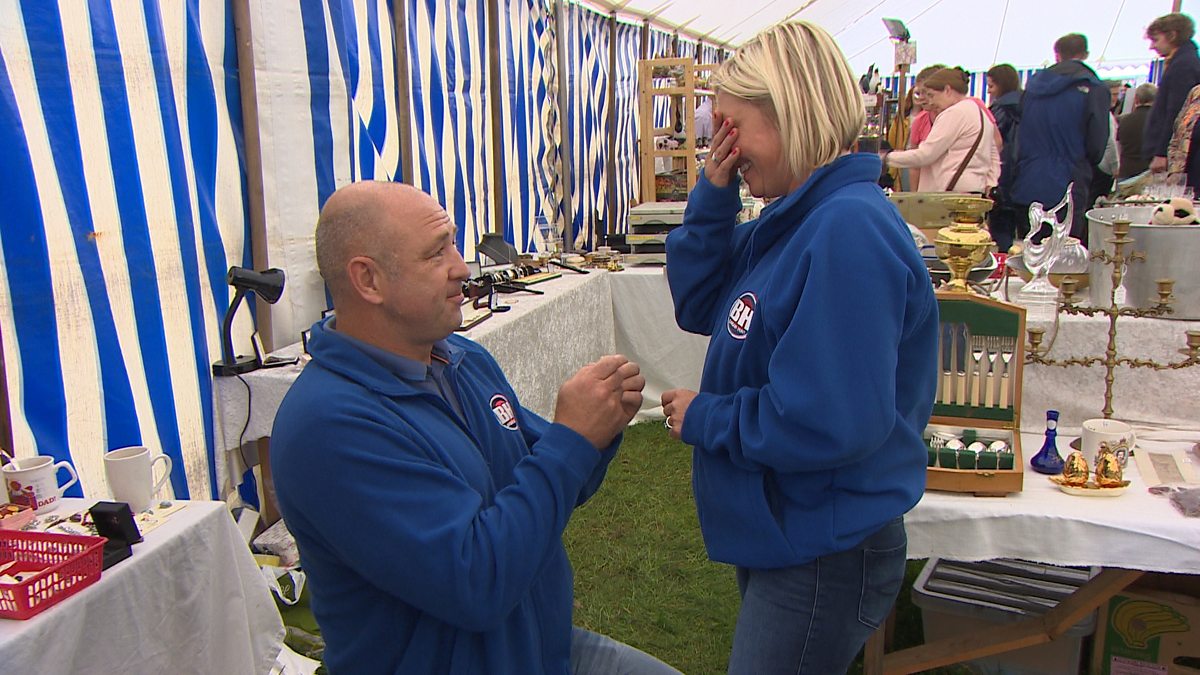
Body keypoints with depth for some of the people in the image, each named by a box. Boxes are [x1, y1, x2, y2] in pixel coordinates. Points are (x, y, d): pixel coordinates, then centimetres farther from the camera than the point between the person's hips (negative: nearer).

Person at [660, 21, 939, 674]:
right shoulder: (793, 220, 4)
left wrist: (704, 418, -17)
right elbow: (699, 307, 7)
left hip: (825, 556, -10)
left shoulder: (850, 231, -27)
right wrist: (712, 198, -6)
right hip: (778, 533, 10)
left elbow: (830, 423, -32)